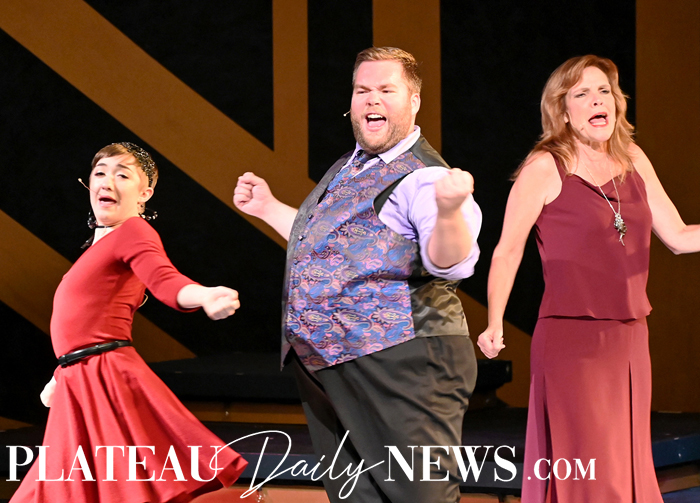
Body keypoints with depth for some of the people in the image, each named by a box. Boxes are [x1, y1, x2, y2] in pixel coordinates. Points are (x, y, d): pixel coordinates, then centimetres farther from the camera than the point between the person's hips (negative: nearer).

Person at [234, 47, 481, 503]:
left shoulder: (423, 176, -9)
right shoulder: (347, 171, 20)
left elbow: (451, 263, -25)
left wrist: (449, 212, -45)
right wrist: (269, 208, 37)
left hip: (400, 370, -9)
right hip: (327, 367, 9)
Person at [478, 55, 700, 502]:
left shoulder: (633, 161, 11)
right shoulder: (545, 168, -4)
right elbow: (508, 251, -5)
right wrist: (494, 325, -15)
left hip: (630, 338, 6)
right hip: (570, 339, -6)